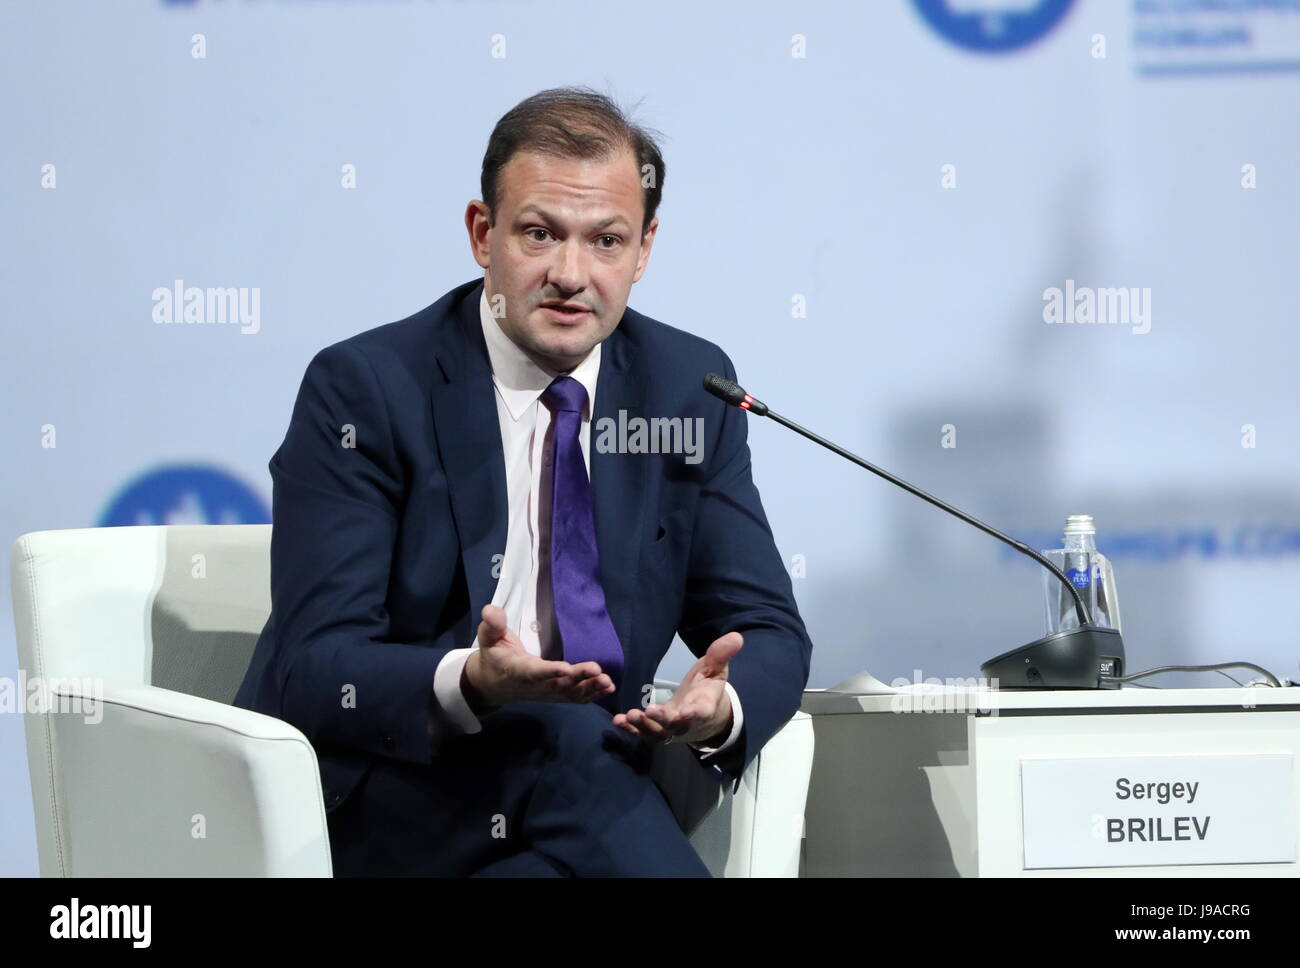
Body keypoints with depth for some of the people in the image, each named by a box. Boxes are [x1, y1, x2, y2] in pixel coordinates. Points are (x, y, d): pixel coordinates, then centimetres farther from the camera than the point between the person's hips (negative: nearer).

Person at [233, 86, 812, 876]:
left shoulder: (688, 389, 5)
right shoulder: (362, 391, -8)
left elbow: (768, 631, 5)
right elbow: (313, 666, -15)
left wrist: (722, 708, -21)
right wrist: (466, 686, -36)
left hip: (584, 782, 3)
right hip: (374, 804, -3)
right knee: (564, 745, -33)